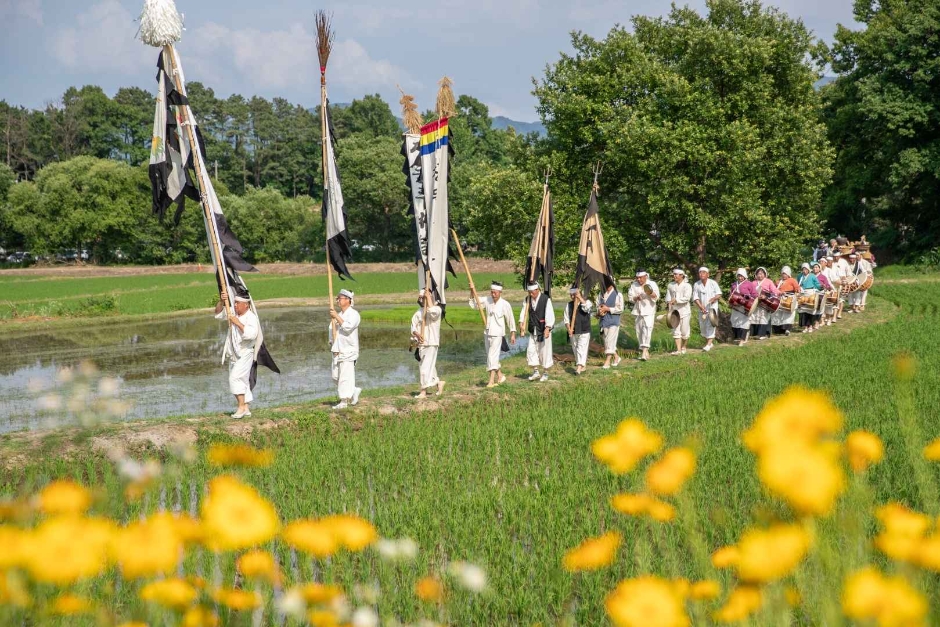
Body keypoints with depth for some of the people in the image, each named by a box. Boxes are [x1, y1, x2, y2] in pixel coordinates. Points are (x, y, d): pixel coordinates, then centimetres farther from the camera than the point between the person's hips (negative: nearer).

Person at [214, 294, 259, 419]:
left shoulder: (251, 317, -15)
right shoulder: (234, 312, 7)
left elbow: (251, 334, -30)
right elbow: (218, 313, 15)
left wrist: (238, 323, -26)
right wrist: (222, 301, -3)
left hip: (245, 354, -8)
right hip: (233, 355, 8)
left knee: (235, 378, -19)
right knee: (242, 381, 10)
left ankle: (241, 407, -16)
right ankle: (245, 409, 15)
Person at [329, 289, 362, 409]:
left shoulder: (353, 314, -6)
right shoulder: (338, 315, 17)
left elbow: (347, 327, -21)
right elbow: (332, 328, 18)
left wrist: (336, 317, -17)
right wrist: (332, 343, 4)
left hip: (348, 350, -8)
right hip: (337, 350, 8)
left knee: (345, 376, -10)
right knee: (336, 376, 9)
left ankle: (344, 401, -7)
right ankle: (354, 391, 25)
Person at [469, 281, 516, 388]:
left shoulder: (505, 304, -10)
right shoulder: (487, 300, 3)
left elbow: (510, 320, -2)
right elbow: (473, 305, 8)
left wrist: (512, 334, 1)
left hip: (497, 334, -6)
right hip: (487, 333, 6)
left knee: (492, 356, -13)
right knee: (491, 356, 13)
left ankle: (492, 381, -15)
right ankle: (500, 375, 29)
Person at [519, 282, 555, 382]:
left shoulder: (546, 299, -13)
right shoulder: (527, 300, 4)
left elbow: (549, 314, -17)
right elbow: (523, 311, 2)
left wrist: (547, 328, -25)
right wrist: (521, 323, -15)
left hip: (544, 330, -5)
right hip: (533, 330, 5)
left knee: (544, 351, 0)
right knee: (531, 350, 2)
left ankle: (545, 373, 13)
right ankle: (535, 372, 13)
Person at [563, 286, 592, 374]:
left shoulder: (587, 302, -2)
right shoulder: (569, 305, 7)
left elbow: (586, 307, -28)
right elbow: (566, 319, 6)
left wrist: (580, 297, -26)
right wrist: (568, 328, -9)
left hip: (584, 331, -4)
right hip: (573, 332, 4)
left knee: (581, 349, -12)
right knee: (575, 349, 11)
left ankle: (579, 367, -18)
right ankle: (583, 366, 26)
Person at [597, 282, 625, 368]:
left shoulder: (618, 295, -5)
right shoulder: (601, 295, 11)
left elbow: (620, 309, -10)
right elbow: (598, 306, 18)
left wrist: (607, 309, -13)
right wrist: (599, 311, -4)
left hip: (613, 320, -6)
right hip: (604, 320, 6)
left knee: (610, 341, -10)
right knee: (606, 341, 10)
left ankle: (607, 362, -10)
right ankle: (616, 357, 29)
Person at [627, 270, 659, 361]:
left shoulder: (652, 284, -1)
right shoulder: (634, 285, 10)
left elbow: (656, 297, -12)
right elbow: (630, 297, 7)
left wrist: (651, 293, -34)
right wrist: (636, 298, -14)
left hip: (649, 311, -5)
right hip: (638, 311, 5)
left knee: (647, 329, -17)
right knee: (639, 331, 5)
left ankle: (644, 351, -25)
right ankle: (645, 352, 15)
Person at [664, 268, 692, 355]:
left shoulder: (687, 286, -5)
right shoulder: (670, 286, 9)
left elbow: (687, 298, -16)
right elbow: (668, 297, 13)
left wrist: (676, 300, -21)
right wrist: (668, 304, -2)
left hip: (684, 311, -3)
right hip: (674, 311, 3)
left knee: (684, 331, 2)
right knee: (676, 331, -3)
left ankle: (684, 347, 23)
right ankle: (678, 350, -3)